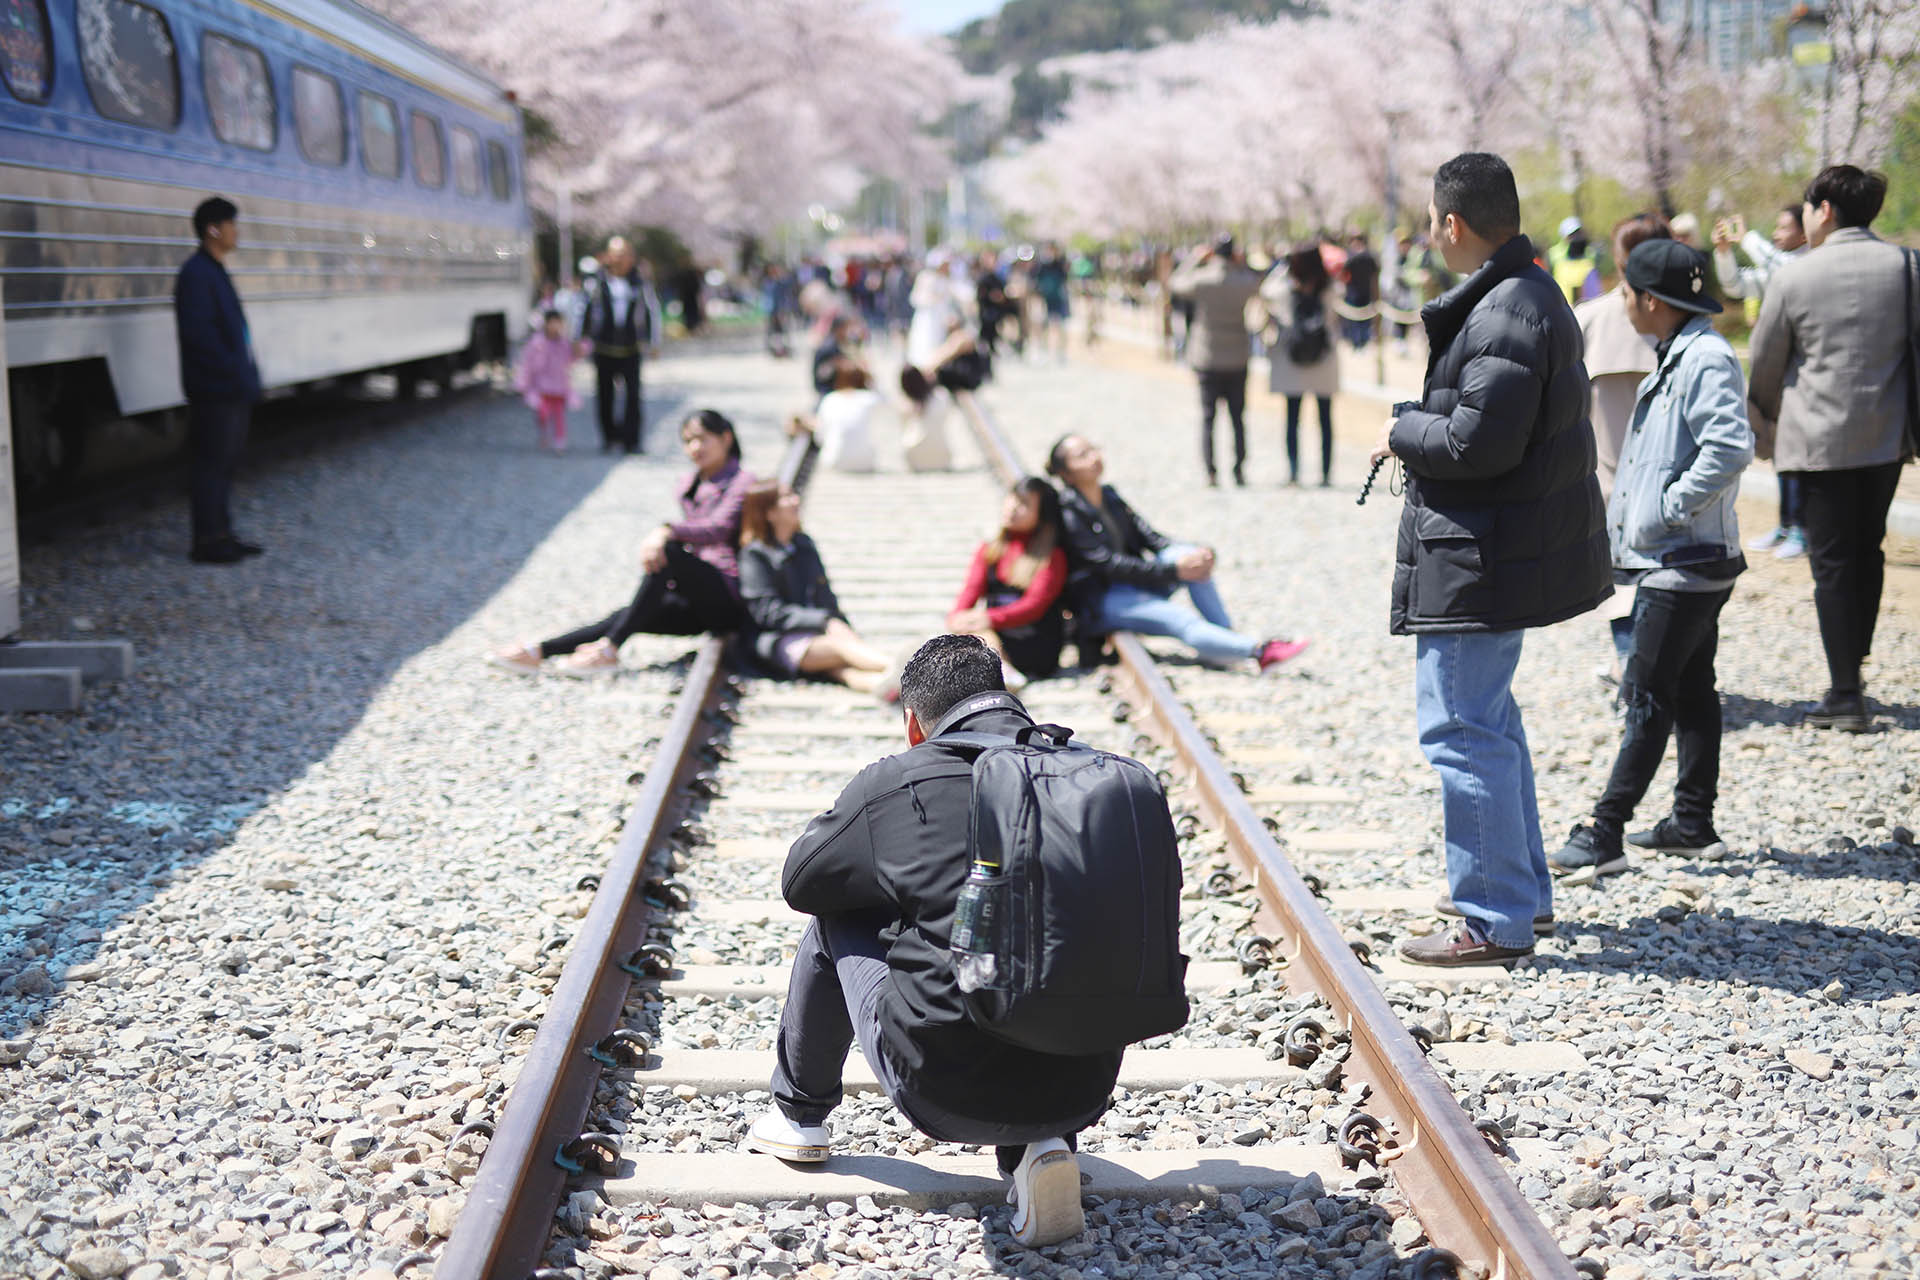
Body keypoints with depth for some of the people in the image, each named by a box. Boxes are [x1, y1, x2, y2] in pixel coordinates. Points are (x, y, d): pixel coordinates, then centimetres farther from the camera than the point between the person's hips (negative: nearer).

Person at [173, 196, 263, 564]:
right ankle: (206, 542, 1)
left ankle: (221, 535, 23)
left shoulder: (215, 271, 16)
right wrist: (234, 371, -20)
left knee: (224, 463, 15)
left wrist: (246, 375, 12)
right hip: (214, 389, -10)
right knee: (210, 463, -4)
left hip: (232, 389, 10)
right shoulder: (196, 274, -14)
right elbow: (198, 333, -21)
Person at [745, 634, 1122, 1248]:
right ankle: (1034, 1147, 15)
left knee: (837, 921, 22)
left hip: (947, 1092, -3)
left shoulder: (896, 782, -4)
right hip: (1084, 1089, 3)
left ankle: (799, 1116, 41)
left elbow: (799, 882, 13)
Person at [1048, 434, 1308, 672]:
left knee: (1187, 552, -16)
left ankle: (1227, 636, -20)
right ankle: (1260, 652, -39)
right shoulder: (1069, 514, -14)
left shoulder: (1109, 497, 10)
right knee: (1182, 621, -28)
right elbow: (1109, 565, -21)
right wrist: (1173, 571, -24)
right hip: (1099, 601, -8)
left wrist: (1200, 554, -10)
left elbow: (1148, 537, 7)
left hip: (1133, 584, 8)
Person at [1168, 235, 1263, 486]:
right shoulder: (1245, 282, -8)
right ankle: (1239, 470, 8)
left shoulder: (1201, 281, -13)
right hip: (1237, 360, 1)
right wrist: (1242, 263, 10)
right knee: (1238, 418, 9)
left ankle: (1211, 472, -2)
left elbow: (1175, 283, 7)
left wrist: (1196, 259, 11)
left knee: (1207, 417, 4)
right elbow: (1258, 281, 16)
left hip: (1207, 359, -1)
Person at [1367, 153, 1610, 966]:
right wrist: (1420, 427, 8)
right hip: (1511, 548, 11)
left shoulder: (1505, 315, -21)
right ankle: (1522, 885, 34)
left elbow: (1477, 442, -27)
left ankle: (1494, 921, 0)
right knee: (1489, 715, 22)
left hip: (1485, 559, -11)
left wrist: (1403, 431, -10)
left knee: (1461, 729, -6)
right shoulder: (1530, 293, 14)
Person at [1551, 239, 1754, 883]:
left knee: (1647, 696, -8)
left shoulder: (1705, 359, -18)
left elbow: (1730, 448, -30)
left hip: (1684, 563, -10)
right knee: (1690, 689, 14)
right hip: (1677, 559, 10)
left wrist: (1671, 508, -22)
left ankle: (1605, 833, -6)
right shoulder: (1679, 356, 14)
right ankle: (1693, 822, 22)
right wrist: (1631, 506, 13)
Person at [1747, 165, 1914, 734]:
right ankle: (1853, 662, 25)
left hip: (1822, 441, -4)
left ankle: (1845, 693, 0)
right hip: (1887, 437, 4)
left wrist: (1770, 429, 16)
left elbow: (1764, 366, -1)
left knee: (1832, 563, 1)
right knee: (1867, 551, 18)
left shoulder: (1795, 277, -10)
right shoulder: (1903, 265, -1)